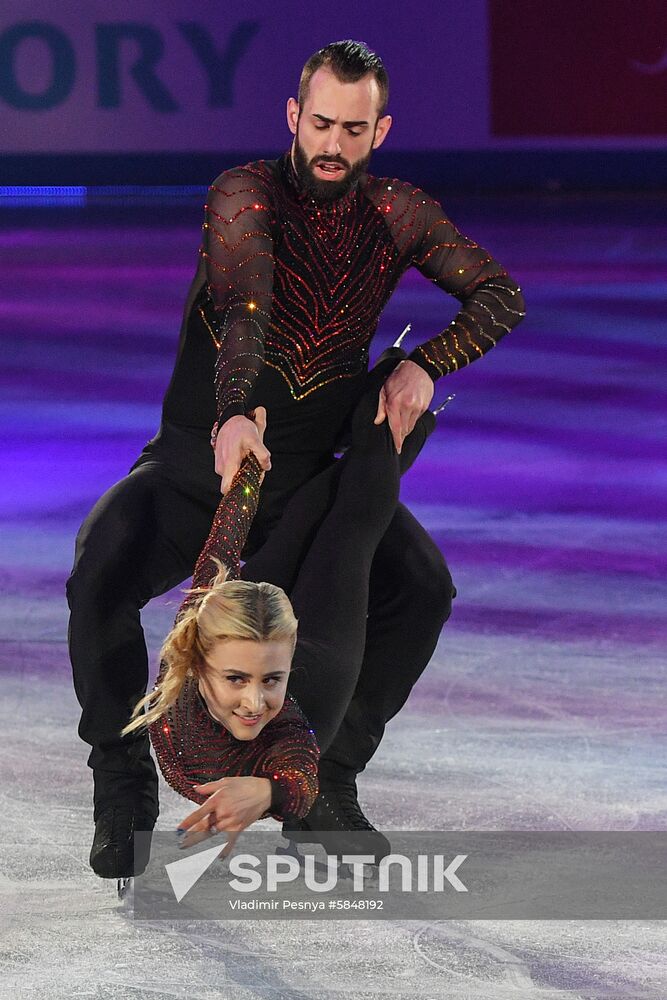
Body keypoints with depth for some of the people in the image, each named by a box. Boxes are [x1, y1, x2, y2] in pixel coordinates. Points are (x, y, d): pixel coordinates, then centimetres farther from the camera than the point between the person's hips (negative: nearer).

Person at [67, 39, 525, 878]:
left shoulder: (395, 213, -1)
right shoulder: (245, 195, -16)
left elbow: (499, 295, 0)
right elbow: (244, 305, -35)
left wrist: (424, 366, -19)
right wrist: (234, 416, -52)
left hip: (307, 471, 4)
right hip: (198, 459, -3)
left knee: (422, 585, -20)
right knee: (101, 578, -30)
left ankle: (325, 781, -3)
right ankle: (123, 783, -10)